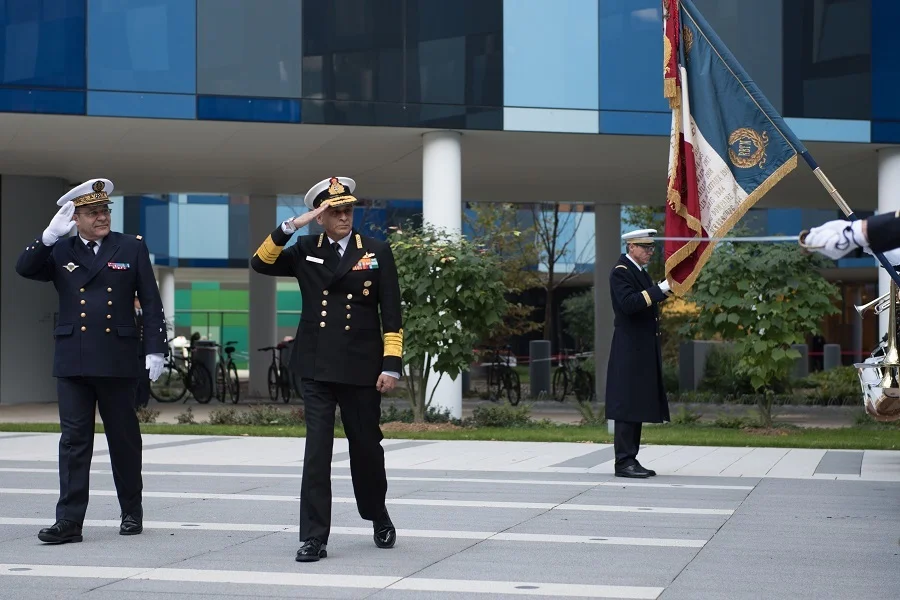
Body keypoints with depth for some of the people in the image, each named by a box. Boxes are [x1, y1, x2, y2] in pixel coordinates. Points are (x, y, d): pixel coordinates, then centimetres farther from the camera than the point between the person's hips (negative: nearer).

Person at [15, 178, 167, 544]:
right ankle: (69, 521, -1)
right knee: (74, 439, -1)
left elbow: (151, 303, 3)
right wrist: (50, 236, -15)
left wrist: (155, 349, -3)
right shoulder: (59, 251, 10)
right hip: (72, 361, 1)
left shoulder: (132, 248, 5)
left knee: (124, 438, 8)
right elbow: (24, 268, -5)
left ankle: (132, 512, 22)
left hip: (117, 361, -1)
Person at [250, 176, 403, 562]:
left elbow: (391, 313, 0)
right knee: (317, 449, -4)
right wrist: (290, 226, -14)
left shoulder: (377, 251, 2)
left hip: (360, 368, 0)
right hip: (316, 367, 1)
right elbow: (260, 263, -6)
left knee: (366, 445, 11)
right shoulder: (305, 251, 7)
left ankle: (379, 519, 35)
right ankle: (313, 537, -2)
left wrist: (391, 364, -7)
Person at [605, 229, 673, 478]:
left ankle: (631, 459, 15)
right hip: (630, 351, -10)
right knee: (627, 405, -8)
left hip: (643, 351, 10)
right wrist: (659, 290, -24)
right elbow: (628, 303, -24)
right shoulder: (621, 271, -10)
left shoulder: (639, 272, 19)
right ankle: (624, 462, -6)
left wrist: (664, 290, 8)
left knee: (639, 405, 10)